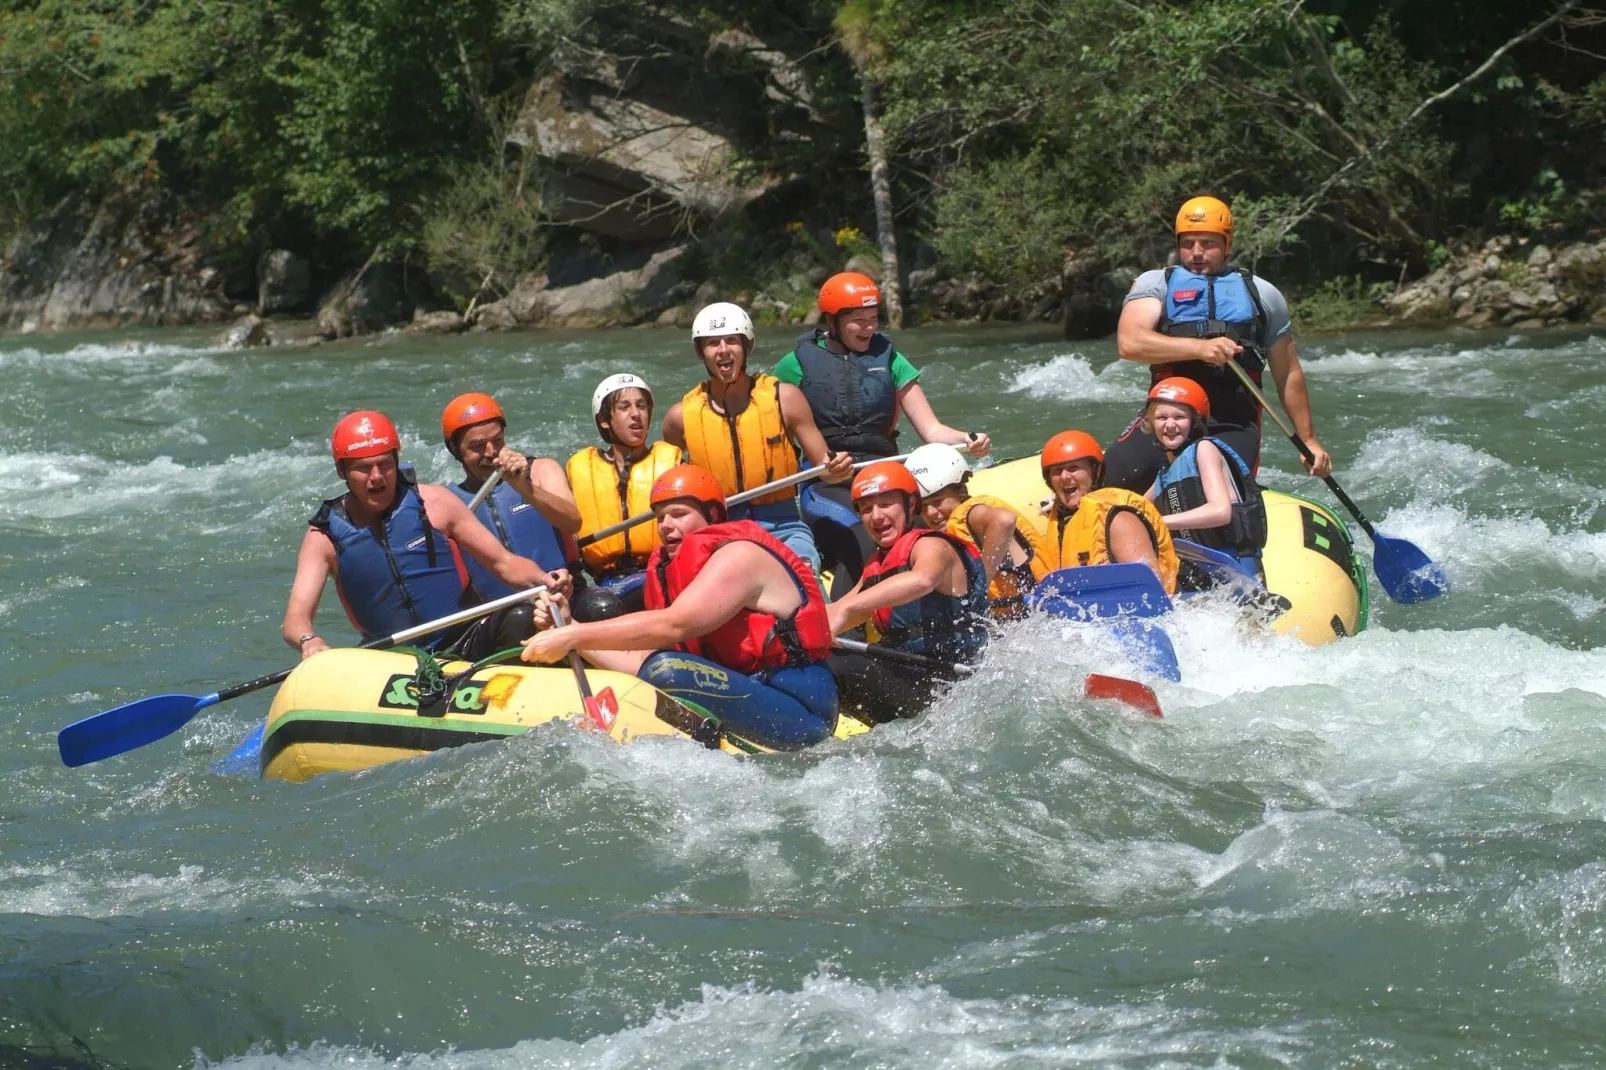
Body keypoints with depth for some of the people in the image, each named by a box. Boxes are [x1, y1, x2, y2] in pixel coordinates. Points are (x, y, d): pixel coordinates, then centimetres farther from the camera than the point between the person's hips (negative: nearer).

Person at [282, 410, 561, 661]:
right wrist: (308, 641, -34)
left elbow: (503, 562, 2)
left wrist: (543, 580, -21)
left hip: (466, 642, -1)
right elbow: (295, 619, -9)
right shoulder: (325, 535, 0)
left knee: (519, 619, -29)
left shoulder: (432, 503, -1)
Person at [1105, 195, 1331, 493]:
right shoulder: (1155, 284, 12)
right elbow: (1129, 343, -9)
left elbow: (1288, 375, 25)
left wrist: (1308, 440, 24)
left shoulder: (1261, 294, 19)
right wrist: (1199, 348, -20)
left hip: (1235, 425, 1)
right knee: (1112, 478, -25)